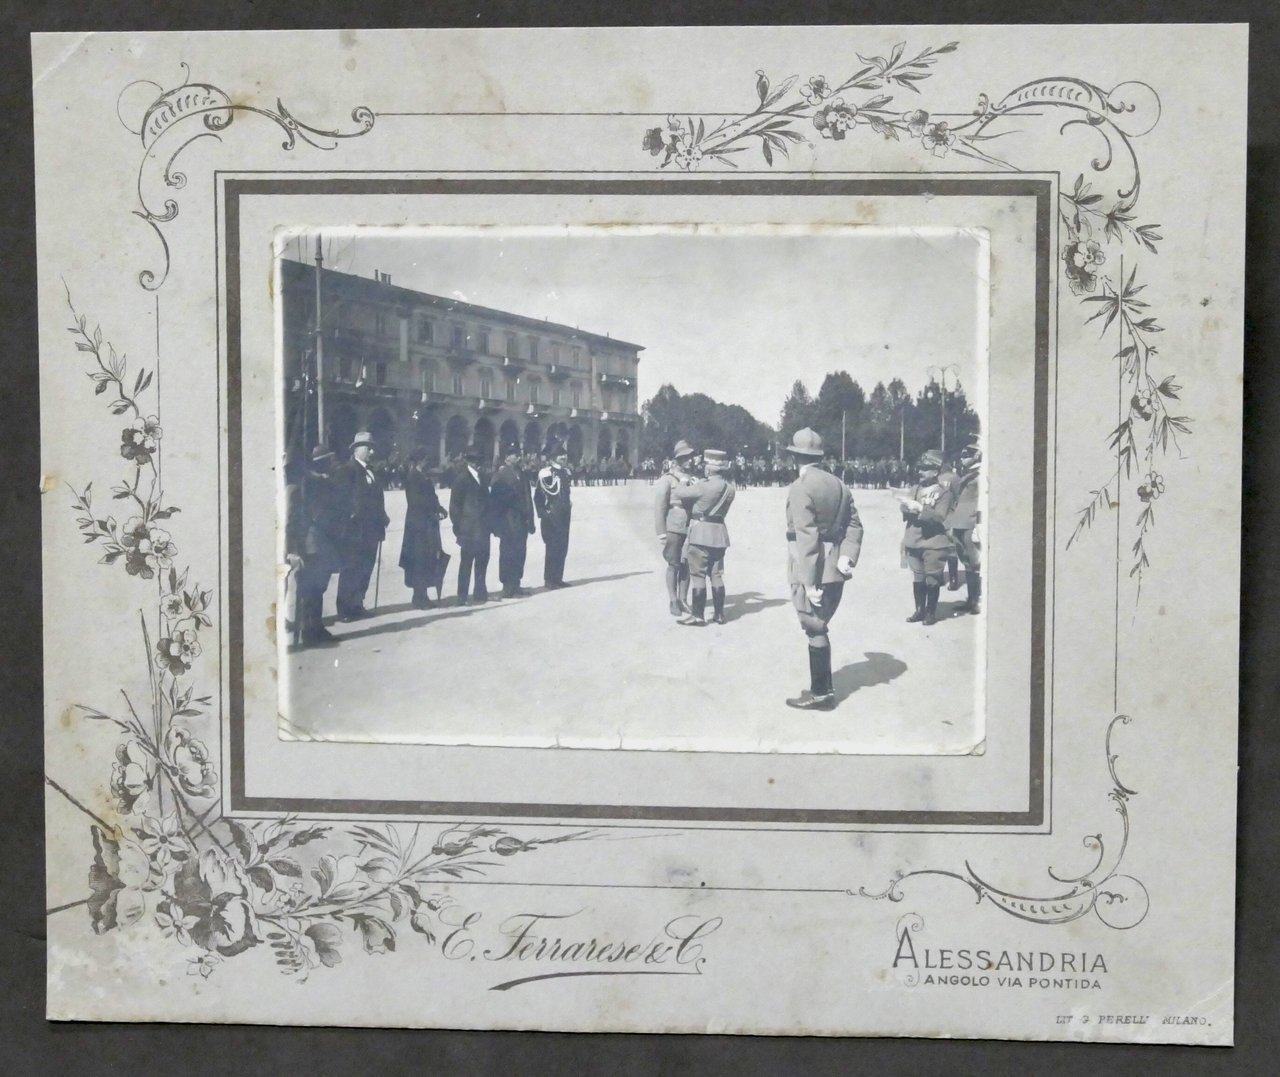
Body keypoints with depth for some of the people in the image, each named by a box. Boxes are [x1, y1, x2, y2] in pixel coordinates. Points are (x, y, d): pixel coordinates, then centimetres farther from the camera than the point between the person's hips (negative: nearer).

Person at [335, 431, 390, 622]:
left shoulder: (370, 471, 16)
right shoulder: (347, 470, -9)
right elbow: (343, 497, -15)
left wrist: (382, 517, 9)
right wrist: (351, 515, -17)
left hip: (371, 529, 8)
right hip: (355, 529, -8)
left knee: (364, 570, 12)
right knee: (350, 570, -5)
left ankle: (356, 605, 21)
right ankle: (344, 610, -2)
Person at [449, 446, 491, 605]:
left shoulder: (483, 477, 12)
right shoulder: (462, 478, -6)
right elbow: (455, 504, -6)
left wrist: (488, 521, 9)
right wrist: (458, 525, -8)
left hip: (482, 528, 6)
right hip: (469, 528, -6)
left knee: (482, 560, 9)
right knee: (466, 561, -3)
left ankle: (480, 592, 19)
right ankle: (462, 596, 1)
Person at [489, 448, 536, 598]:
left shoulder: (519, 472, 14)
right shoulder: (501, 474, -8)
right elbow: (497, 496, -13)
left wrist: (529, 519, 13)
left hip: (520, 521, 7)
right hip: (508, 522, -7)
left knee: (519, 552, 9)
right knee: (509, 552, -4)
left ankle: (515, 586, 17)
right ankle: (508, 587, 0)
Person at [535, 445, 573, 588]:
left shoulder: (565, 472, 12)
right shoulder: (546, 473, -12)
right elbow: (538, 496, -10)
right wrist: (543, 512, -11)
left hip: (564, 515, 7)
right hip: (552, 516, -7)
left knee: (562, 548, 9)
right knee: (553, 547, -6)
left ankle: (557, 578, 16)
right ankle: (549, 579, 0)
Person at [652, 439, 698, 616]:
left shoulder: (692, 478, 11)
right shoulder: (667, 480, -6)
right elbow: (659, 508, -8)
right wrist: (661, 533, -12)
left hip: (690, 528, 5)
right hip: (674, 529, -5)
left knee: (686, 565, 8)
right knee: (674, 565, 0)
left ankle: (683, 600, 16)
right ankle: (673, 601, 6)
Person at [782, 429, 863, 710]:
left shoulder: (800, 487, -15)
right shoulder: (839, 484, 10)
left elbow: (806, 536, -20)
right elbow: (854, 525, 7)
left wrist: (810, 582, -20)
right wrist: (847, 556, -3)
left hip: (813, 571, -8)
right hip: (835, 570, 8)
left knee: (815, 630, 1)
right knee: (819, 628, 17)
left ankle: (821, 693, 7)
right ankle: (823, 687, 24)